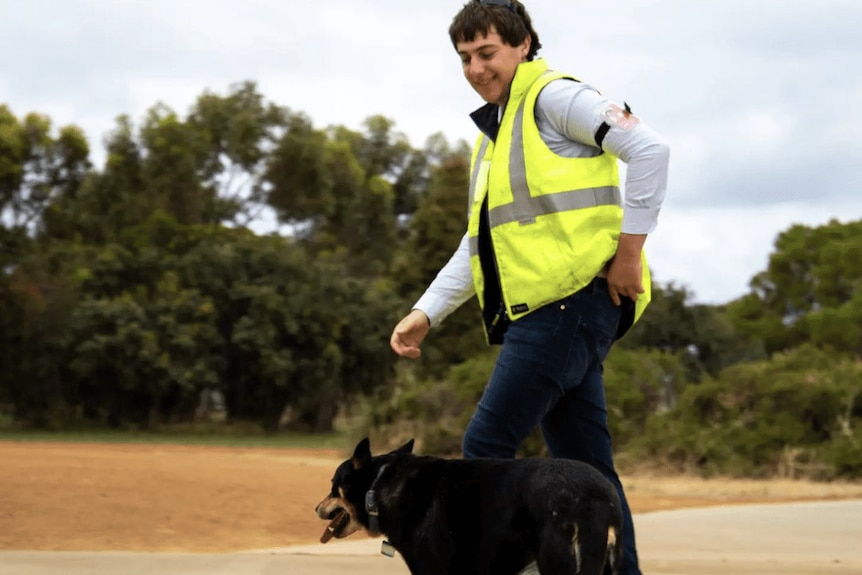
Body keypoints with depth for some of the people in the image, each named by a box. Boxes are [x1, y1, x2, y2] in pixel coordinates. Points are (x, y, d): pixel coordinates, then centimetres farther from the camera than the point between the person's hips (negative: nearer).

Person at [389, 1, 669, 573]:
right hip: (538, 312, 9)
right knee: (586, 467, 7)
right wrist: (424, 315, 16)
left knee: (487, 446, -11)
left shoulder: (554, 97, -3)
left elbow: (649, 149, -15)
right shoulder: (491, 137, 25)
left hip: (571, 302, -9)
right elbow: (477, 246, 26)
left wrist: (629, 250, -17)